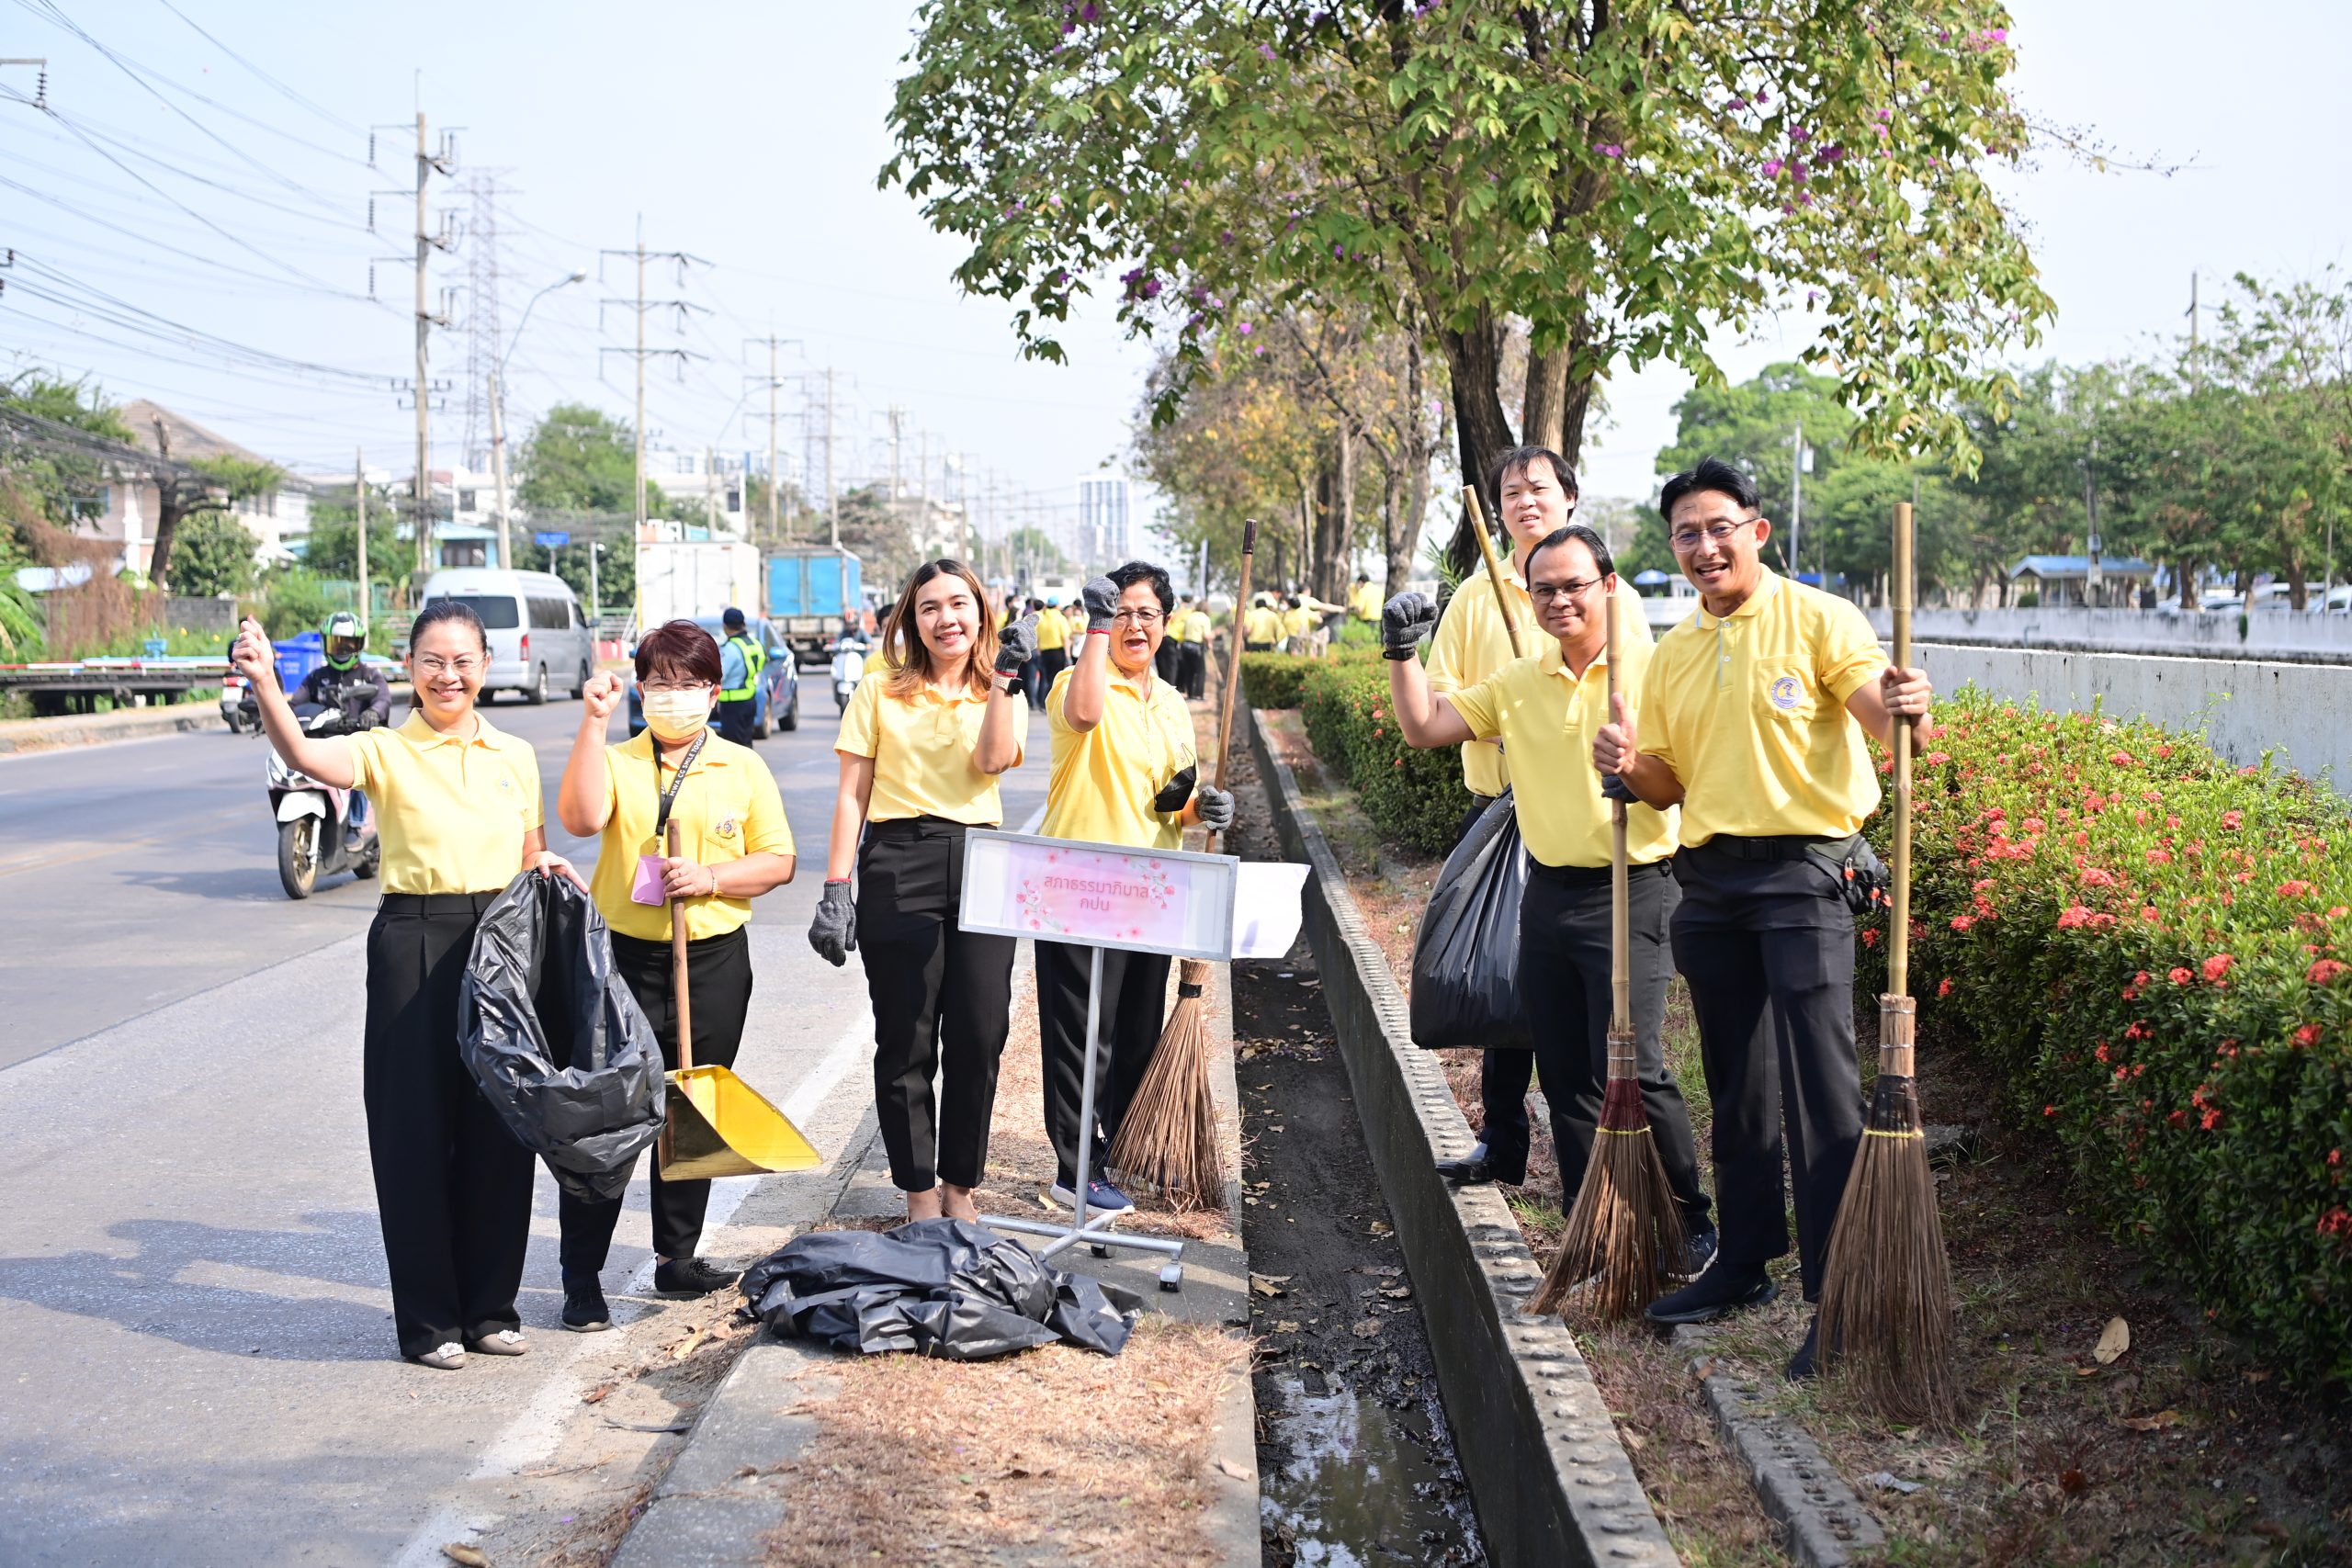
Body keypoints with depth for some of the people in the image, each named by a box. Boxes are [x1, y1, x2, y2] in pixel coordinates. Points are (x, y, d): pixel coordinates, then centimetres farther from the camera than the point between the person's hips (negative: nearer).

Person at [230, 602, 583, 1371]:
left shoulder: (516, 756, 10)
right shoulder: (386, 752, -3)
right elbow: (303, 754, -23)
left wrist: (548, 868, -2)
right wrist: (264, 685, -40)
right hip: (414, 944, -3)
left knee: (498, 1127, 8)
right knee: (416, 1125, 1)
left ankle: (490, 1305, 22)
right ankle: (428, 1318, 12)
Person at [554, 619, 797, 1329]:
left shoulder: (742, 767, 7)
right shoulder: (617, 761, 2)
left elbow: (778, 861, 5)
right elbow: (580, 818, -18)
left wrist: (711, 878, -12)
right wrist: (594, 722, -20)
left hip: (714, 959, 2)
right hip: (626, 958, -2)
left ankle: (677, 1257, 26)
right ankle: (581, 1277, 2)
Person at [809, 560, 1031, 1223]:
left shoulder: (1004, 697, 12)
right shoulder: (881, 693, 7)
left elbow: (991, 759, -10)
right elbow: (852, 795, 3)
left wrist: (1005, 674, -12)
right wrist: (835, 890, -3)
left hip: (981, 868, 2)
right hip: (898, 869, -2)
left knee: (979, 1036, 2)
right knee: (906, 1040, 2)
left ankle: (960, 1184, 18)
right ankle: (919, 1192, 15)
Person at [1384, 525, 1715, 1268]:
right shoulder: (1518, 682, 11)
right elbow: (1423, 727, 14)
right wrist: (1402, 652, 2)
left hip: (1628, 893, -6)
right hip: (1546, 893, 6)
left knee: (1628, 1066, -13)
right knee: (1564, 1074, 10)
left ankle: (1689, 1223, 5)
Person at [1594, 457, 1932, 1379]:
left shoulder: (1816, 619, -4)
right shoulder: (1673, 653, 14)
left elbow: (1878, 707, -19)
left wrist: (1904, 706, -42)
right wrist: (1629, 765, -4)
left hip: (1803, 871, -6)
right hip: (1710, 880, 6)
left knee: (1820, 1087, -9)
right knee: (1736, 1086, 15)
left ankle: (1839, 1300, -5)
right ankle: (1744, 1265, 27)